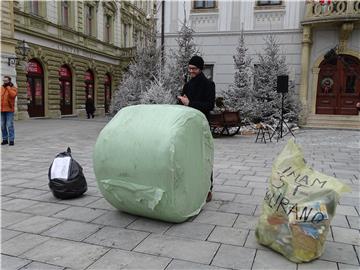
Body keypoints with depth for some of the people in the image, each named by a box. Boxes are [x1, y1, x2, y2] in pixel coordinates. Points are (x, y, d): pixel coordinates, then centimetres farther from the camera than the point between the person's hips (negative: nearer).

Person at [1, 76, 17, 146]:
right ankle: (5, 139, 14)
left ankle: (11, 140, -3)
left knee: (9, 125, -8)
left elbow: (13, 95, -19)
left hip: (9, 109, -4)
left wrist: (8, 87, -13)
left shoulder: (13, 88, 1)